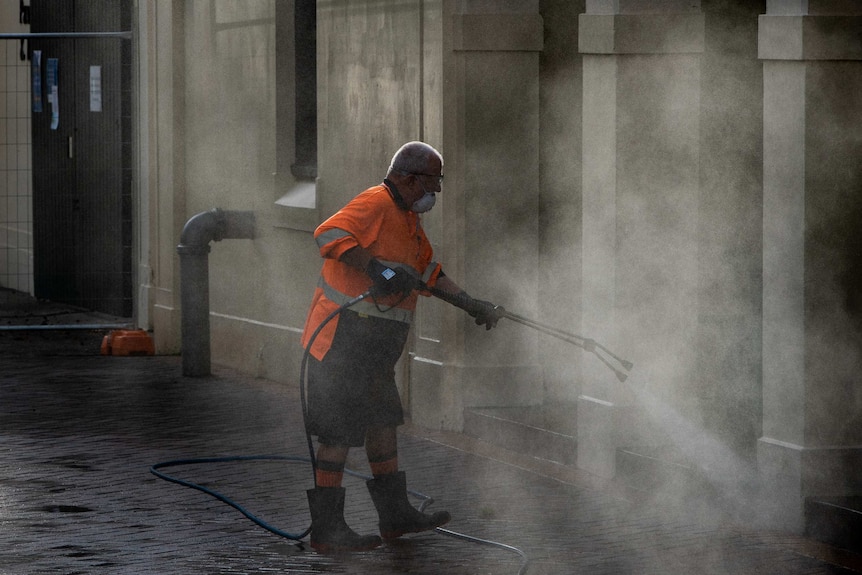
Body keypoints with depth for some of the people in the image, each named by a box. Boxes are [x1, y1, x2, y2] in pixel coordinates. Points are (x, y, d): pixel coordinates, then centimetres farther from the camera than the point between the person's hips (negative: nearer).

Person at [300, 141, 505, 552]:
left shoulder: (408, 219, 19)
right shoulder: (375, 203, -14)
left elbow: (428, 271, 30)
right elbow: (329, 235, -29)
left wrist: (471, 305, 26)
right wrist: (377, 269, -33)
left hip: (373, 347, 11)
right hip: (343, 338, -11)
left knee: (383, 422, 17)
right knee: (340, 431, -8)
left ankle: (396, 514, 28)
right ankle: (327, 530, -5)